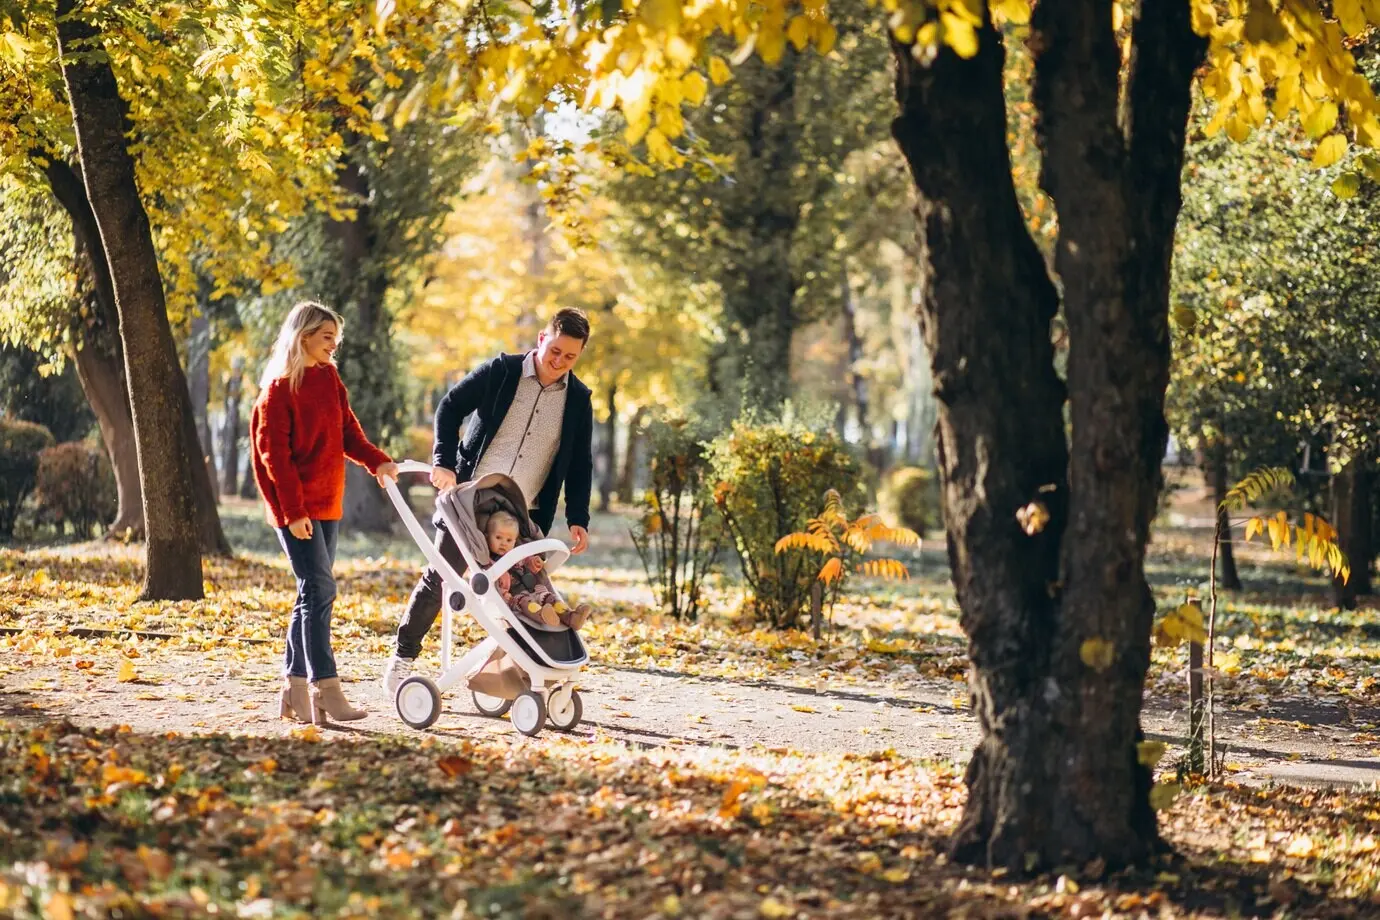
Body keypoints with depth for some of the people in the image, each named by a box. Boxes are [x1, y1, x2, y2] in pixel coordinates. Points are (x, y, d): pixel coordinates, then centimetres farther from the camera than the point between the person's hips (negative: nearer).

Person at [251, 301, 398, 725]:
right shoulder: (279, 388, -10)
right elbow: (274, 453, -13)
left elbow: (347, 430, 13)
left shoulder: (329, 379, 12)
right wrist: (293, 510, -17)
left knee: (312, 595, 8)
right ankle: (327, 693, -15)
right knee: (319, 590, -13)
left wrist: (376, 461, -5)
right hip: (294, 507, -8)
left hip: (327, 504, 8)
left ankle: (294, 691, 13)